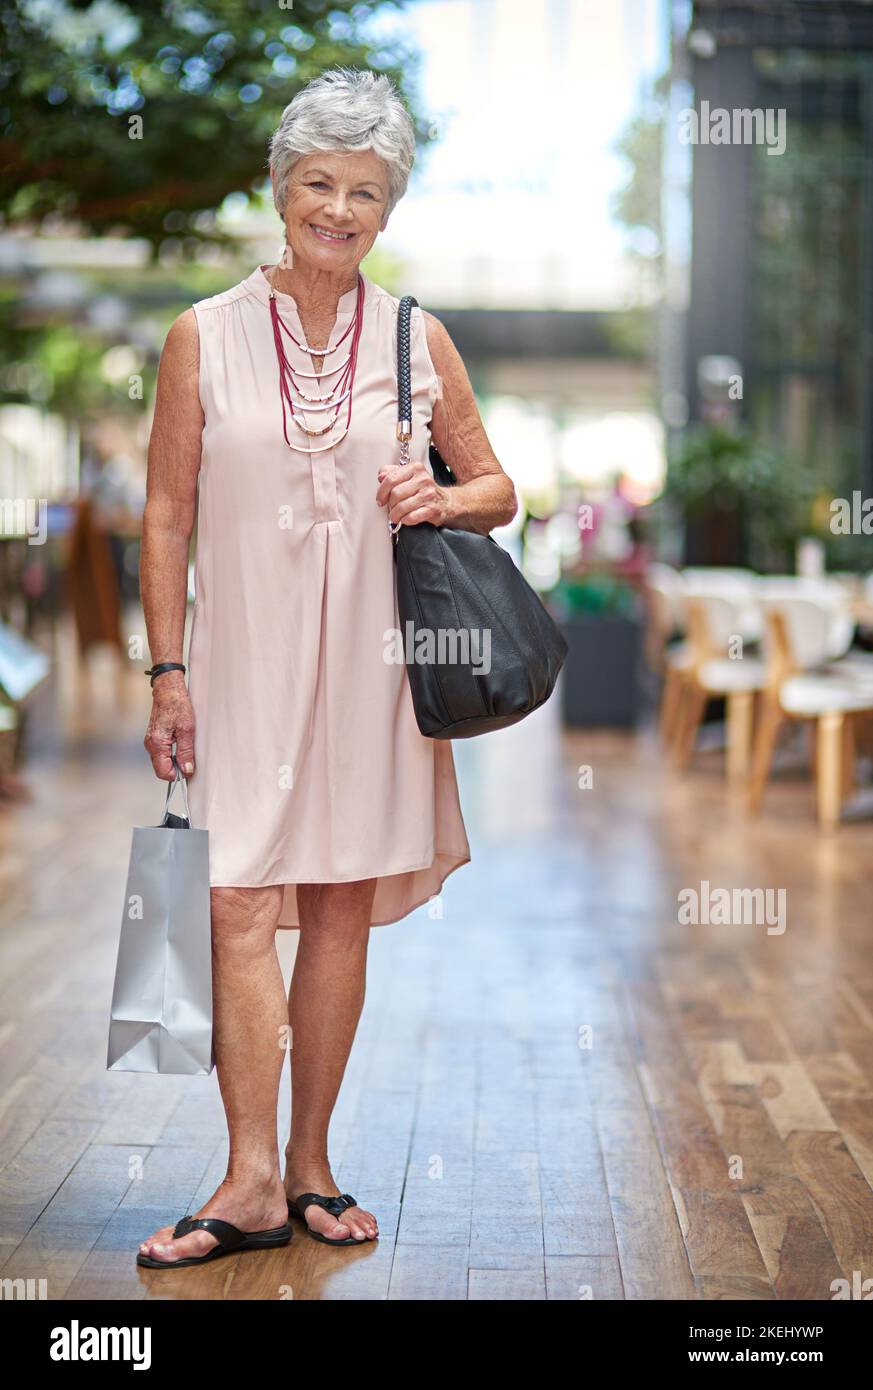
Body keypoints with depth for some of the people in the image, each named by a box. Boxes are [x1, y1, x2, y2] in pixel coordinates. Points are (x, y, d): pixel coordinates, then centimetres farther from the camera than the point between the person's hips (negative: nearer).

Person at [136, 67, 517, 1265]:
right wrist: (168, 670, -4)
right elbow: (167, 513, 2)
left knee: (342, 911, 6)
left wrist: (444, 500, -10)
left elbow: (498, 489, 13)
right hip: (244, 660, -1)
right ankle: (253, 1179, 1)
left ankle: (310, 1162, 18)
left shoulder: (417, 340, 5)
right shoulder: (204, 337, 1)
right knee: (240, 907, -7)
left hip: (369, 661, 1)